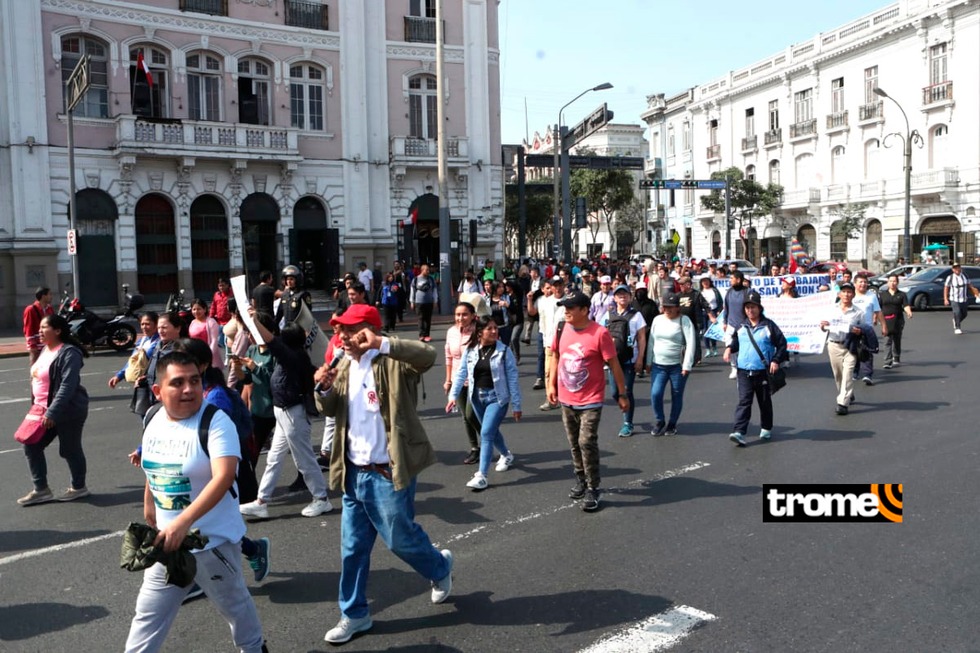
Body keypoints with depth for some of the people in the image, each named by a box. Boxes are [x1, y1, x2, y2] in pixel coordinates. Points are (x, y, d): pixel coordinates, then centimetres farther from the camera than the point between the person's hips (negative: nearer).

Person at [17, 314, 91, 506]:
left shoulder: (68, 353, -20)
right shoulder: (45, 350, 9)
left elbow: (67, 386, -26)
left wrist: (52, 413, -30)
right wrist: (38, 408, 17)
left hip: (67, 411, -9)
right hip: (44, 410, 9)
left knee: (70, 450, 5)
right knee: (31, 447, 8)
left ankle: (79, 487, 24)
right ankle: (41, 489, 18)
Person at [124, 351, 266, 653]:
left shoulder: (215, 421, -21)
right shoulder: (153, 421, 0)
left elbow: (223, 477, -33)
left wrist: (183, 521, -41)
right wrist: (149, 509, 24)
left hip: (213, 540, -5)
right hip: (167, 539, 5)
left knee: (233, 604, 17)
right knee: (149, 612, 14)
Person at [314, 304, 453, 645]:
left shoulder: (393, 362, -14)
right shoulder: (345, 367, 8)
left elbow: (428, 355, -33)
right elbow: (331, 410, 14)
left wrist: (382, 344, -43)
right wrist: (324, 389, -8)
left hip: (388, 473, -6)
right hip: (355, 473, 7)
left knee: (400, 538, 8)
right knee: (353, 547, 13)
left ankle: (440, 567, 39)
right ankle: (355, 614, 28)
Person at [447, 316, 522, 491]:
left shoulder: (503, 350, -11)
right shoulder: (470, 350, -1)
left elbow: (512, 378, -8)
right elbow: (461, 373, 4)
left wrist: (516, 405, -6)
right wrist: (453, 395, -5)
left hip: (497, 397, -4)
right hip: (477, 396, 4)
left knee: (486, 433, -12)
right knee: (491, 431, 19)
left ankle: (481, 476, -8)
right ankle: (506, 455, 47)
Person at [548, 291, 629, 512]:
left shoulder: (599, 333, -18)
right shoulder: (562, 329, -2)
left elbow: (614, 365, -11)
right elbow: (555, 355, 12)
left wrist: (622, 394, -7)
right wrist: (552, 384, 8)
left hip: (590, 400, -5)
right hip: (566, 399, 6)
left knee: (587, 442, -11)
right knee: (574, 443, 16)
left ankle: (592, 489, 4)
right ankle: (580, 480, 34)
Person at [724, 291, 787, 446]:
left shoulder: (768, 326, -5)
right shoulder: (741, 327, 7)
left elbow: (781, 343, -1)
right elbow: (736, 342, 21)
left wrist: (775, 360, -11)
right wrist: (729, 349, 0)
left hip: (763, 371, -2)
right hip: (744, 371, 2)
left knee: (765, 402, 13)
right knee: (744, 401, -8)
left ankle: (766, 429, 31)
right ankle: (739, 432, -15)